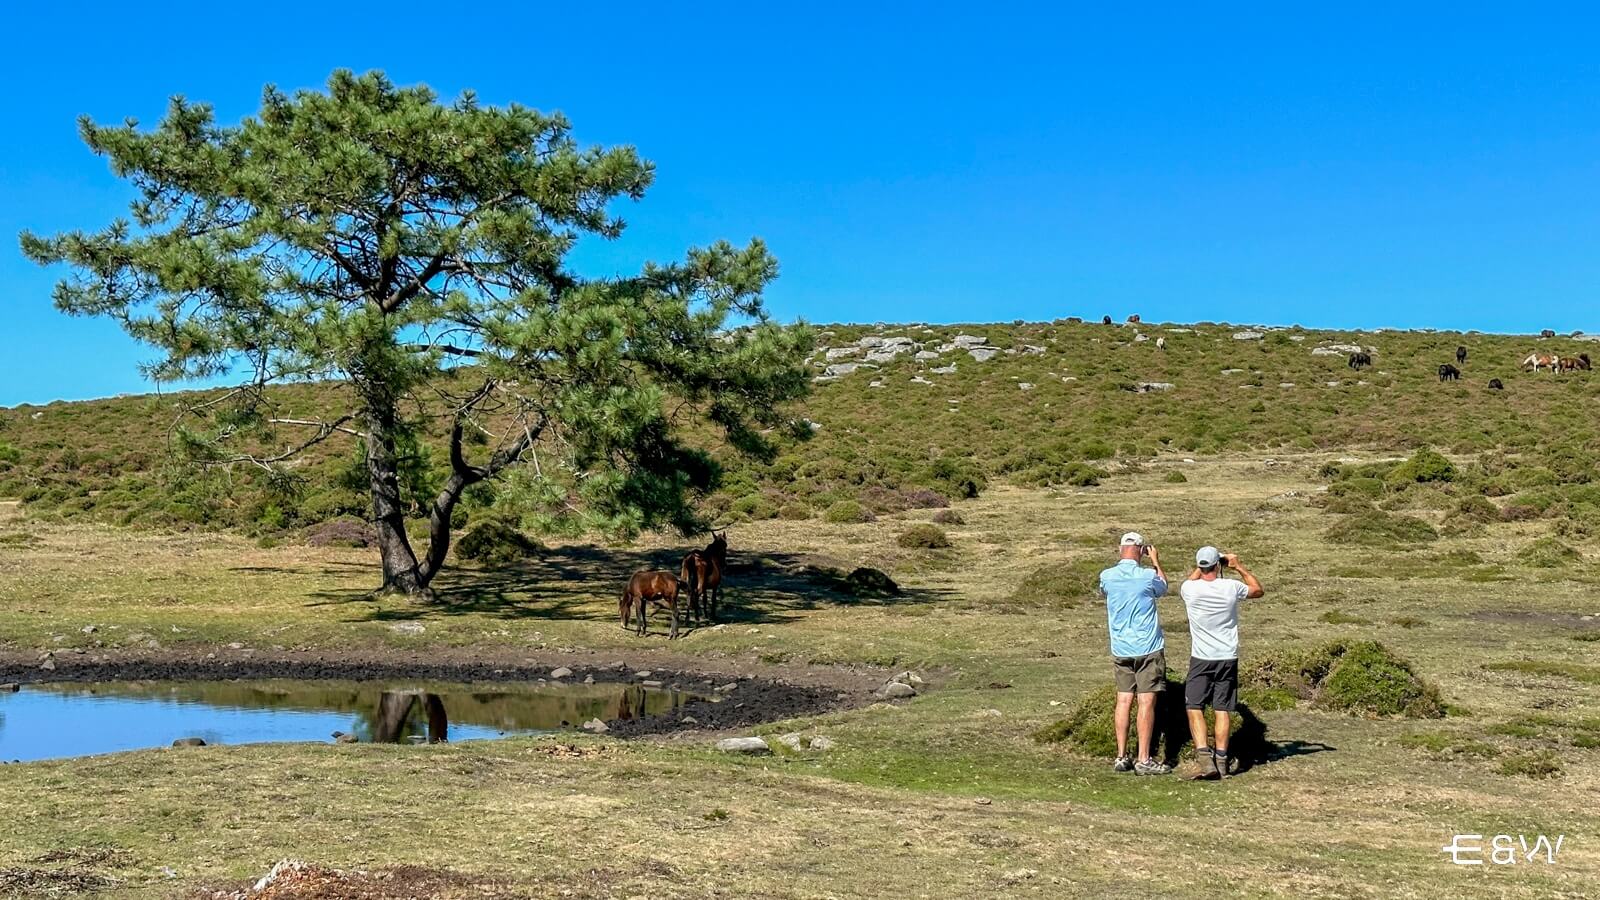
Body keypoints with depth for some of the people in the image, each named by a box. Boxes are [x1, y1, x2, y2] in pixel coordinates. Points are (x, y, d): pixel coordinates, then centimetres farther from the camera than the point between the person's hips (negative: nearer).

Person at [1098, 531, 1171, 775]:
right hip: (1148, 648, -4)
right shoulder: (1148, 576, -12)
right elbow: (1164, 587, 12)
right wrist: (1156, 561, 25)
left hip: (1120, 649, 4)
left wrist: (1121, 558, 26)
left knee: (1123, 700, 10)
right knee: (1146, 702, -2)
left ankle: (1121, 757, 12)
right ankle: (1144, 760, -1)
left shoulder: (1107, 576, -3)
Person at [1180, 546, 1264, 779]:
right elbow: (1258, 590, 14)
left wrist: (1199, 568, 21)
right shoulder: (1231, 587, -8)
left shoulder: (1190, 589, -9)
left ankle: (1204, 757, -11)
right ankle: (1221, 760, 10)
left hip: (1201, 658, -2)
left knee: (1194, 707, 3)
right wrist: (1239, 567, 16)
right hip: (1228, 657, 2)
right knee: (1223, 709, 8)